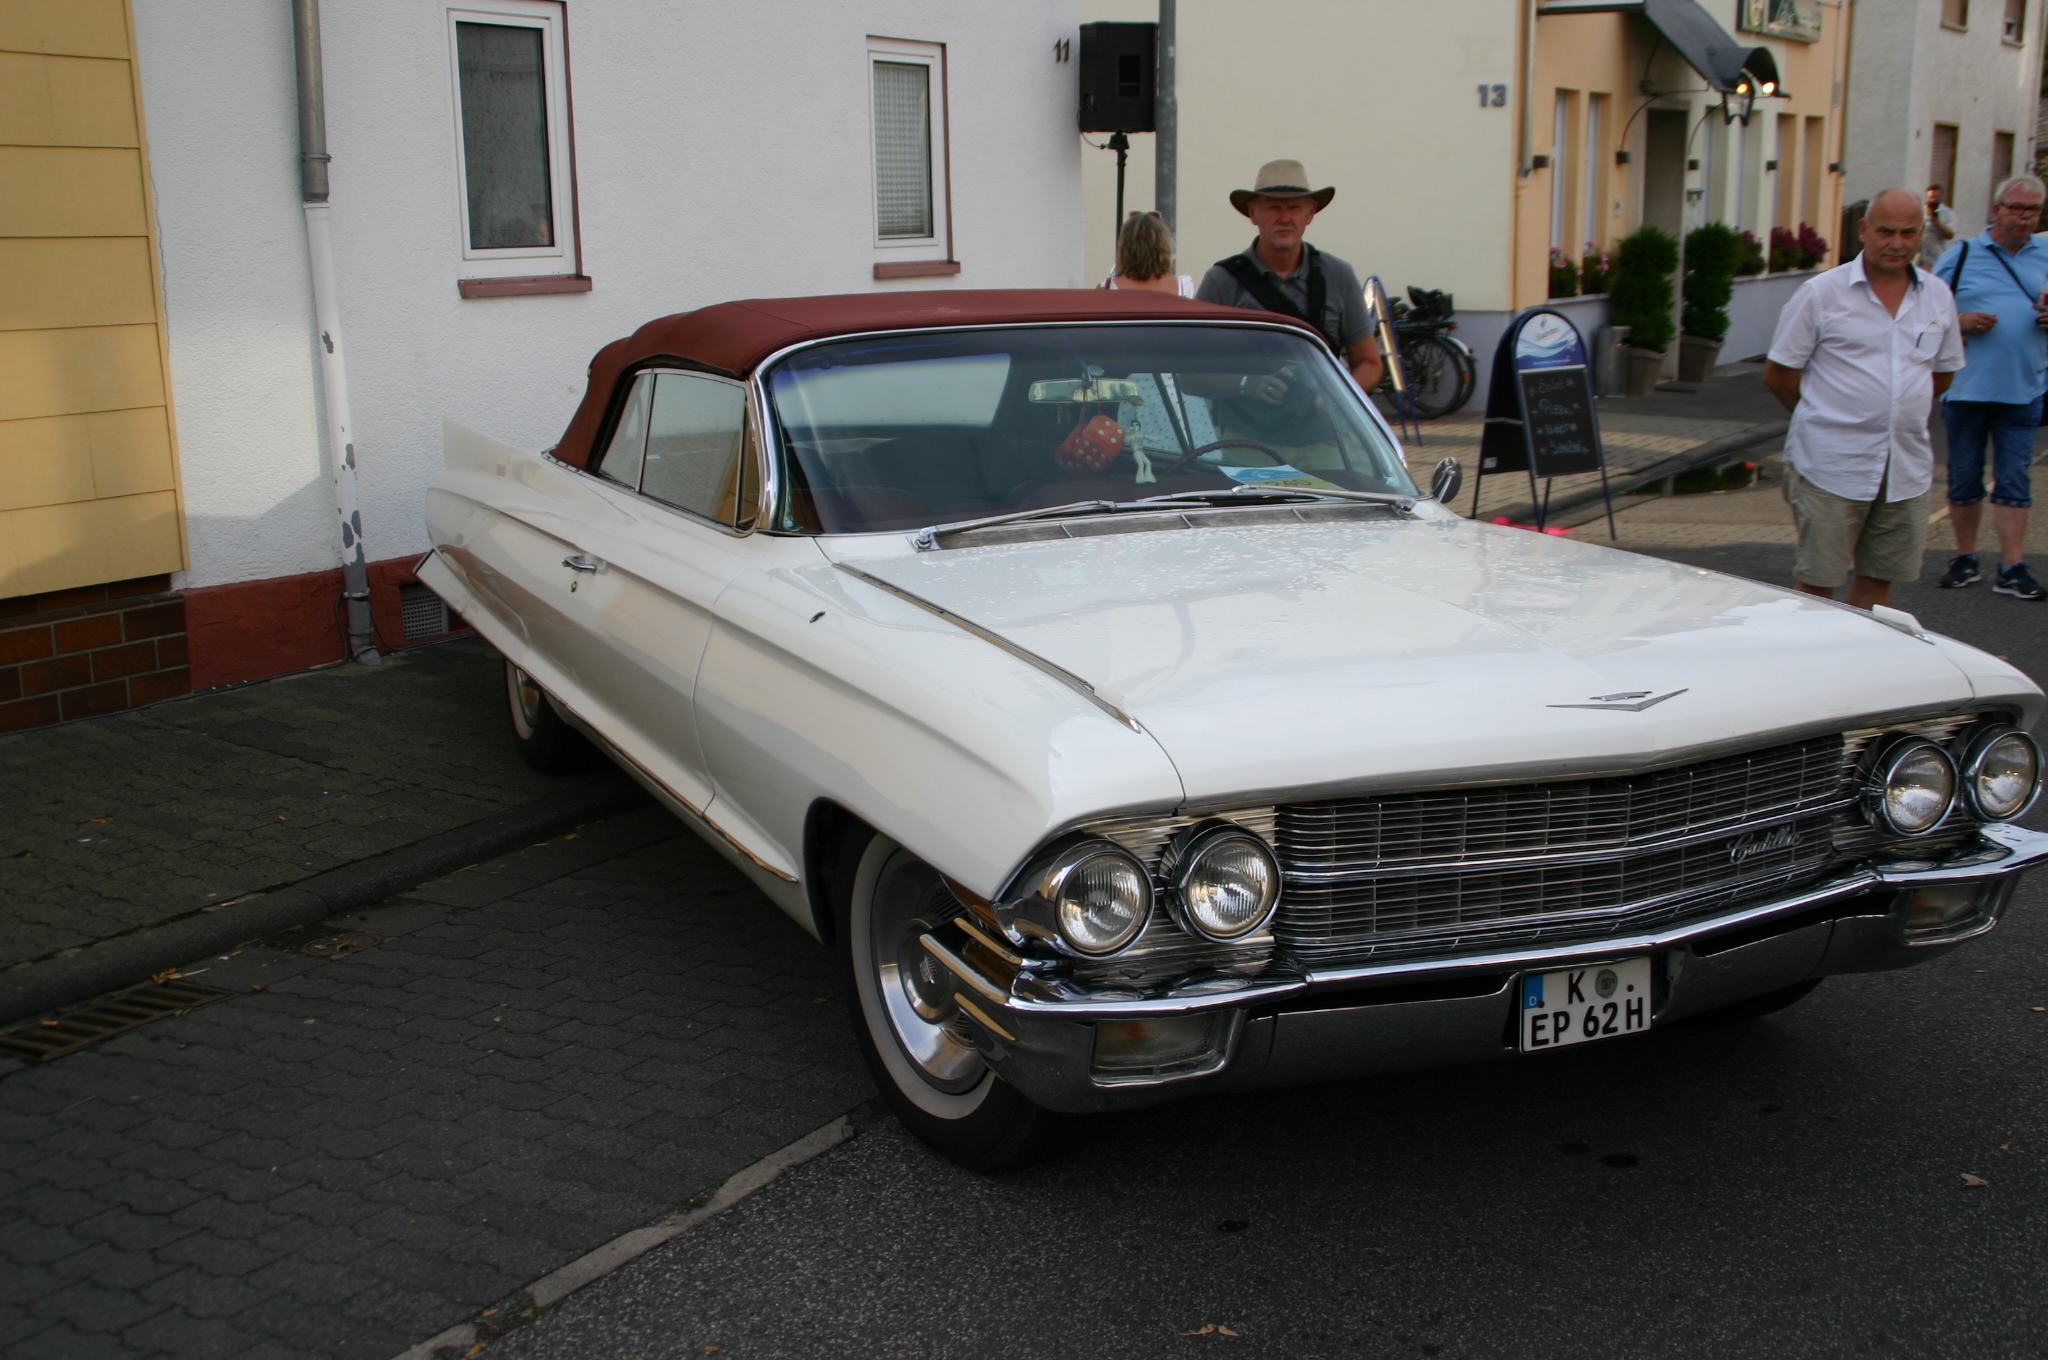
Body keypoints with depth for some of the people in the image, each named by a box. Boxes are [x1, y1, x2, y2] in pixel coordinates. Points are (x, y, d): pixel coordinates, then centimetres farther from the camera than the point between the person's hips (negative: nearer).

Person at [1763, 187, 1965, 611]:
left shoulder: (1938, 297, 9)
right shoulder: (1821, 293, -5)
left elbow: (1943, 372, 21)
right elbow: (1777, 375, -2)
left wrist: (1897, 414, 13)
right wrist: (1830, 417, 7)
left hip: (1908, 467, 5)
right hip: (1831, 465, -4)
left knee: (1879, 577, 10)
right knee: (1818, 581, 0)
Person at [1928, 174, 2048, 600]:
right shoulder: (1960, 255, 4)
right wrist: (1960, 321, -15)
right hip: (1967, 388, -1)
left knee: (2014, 480, 0)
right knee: (1964, 479, 7)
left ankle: (2012, 568, 2)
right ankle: (1966, 558, 20)